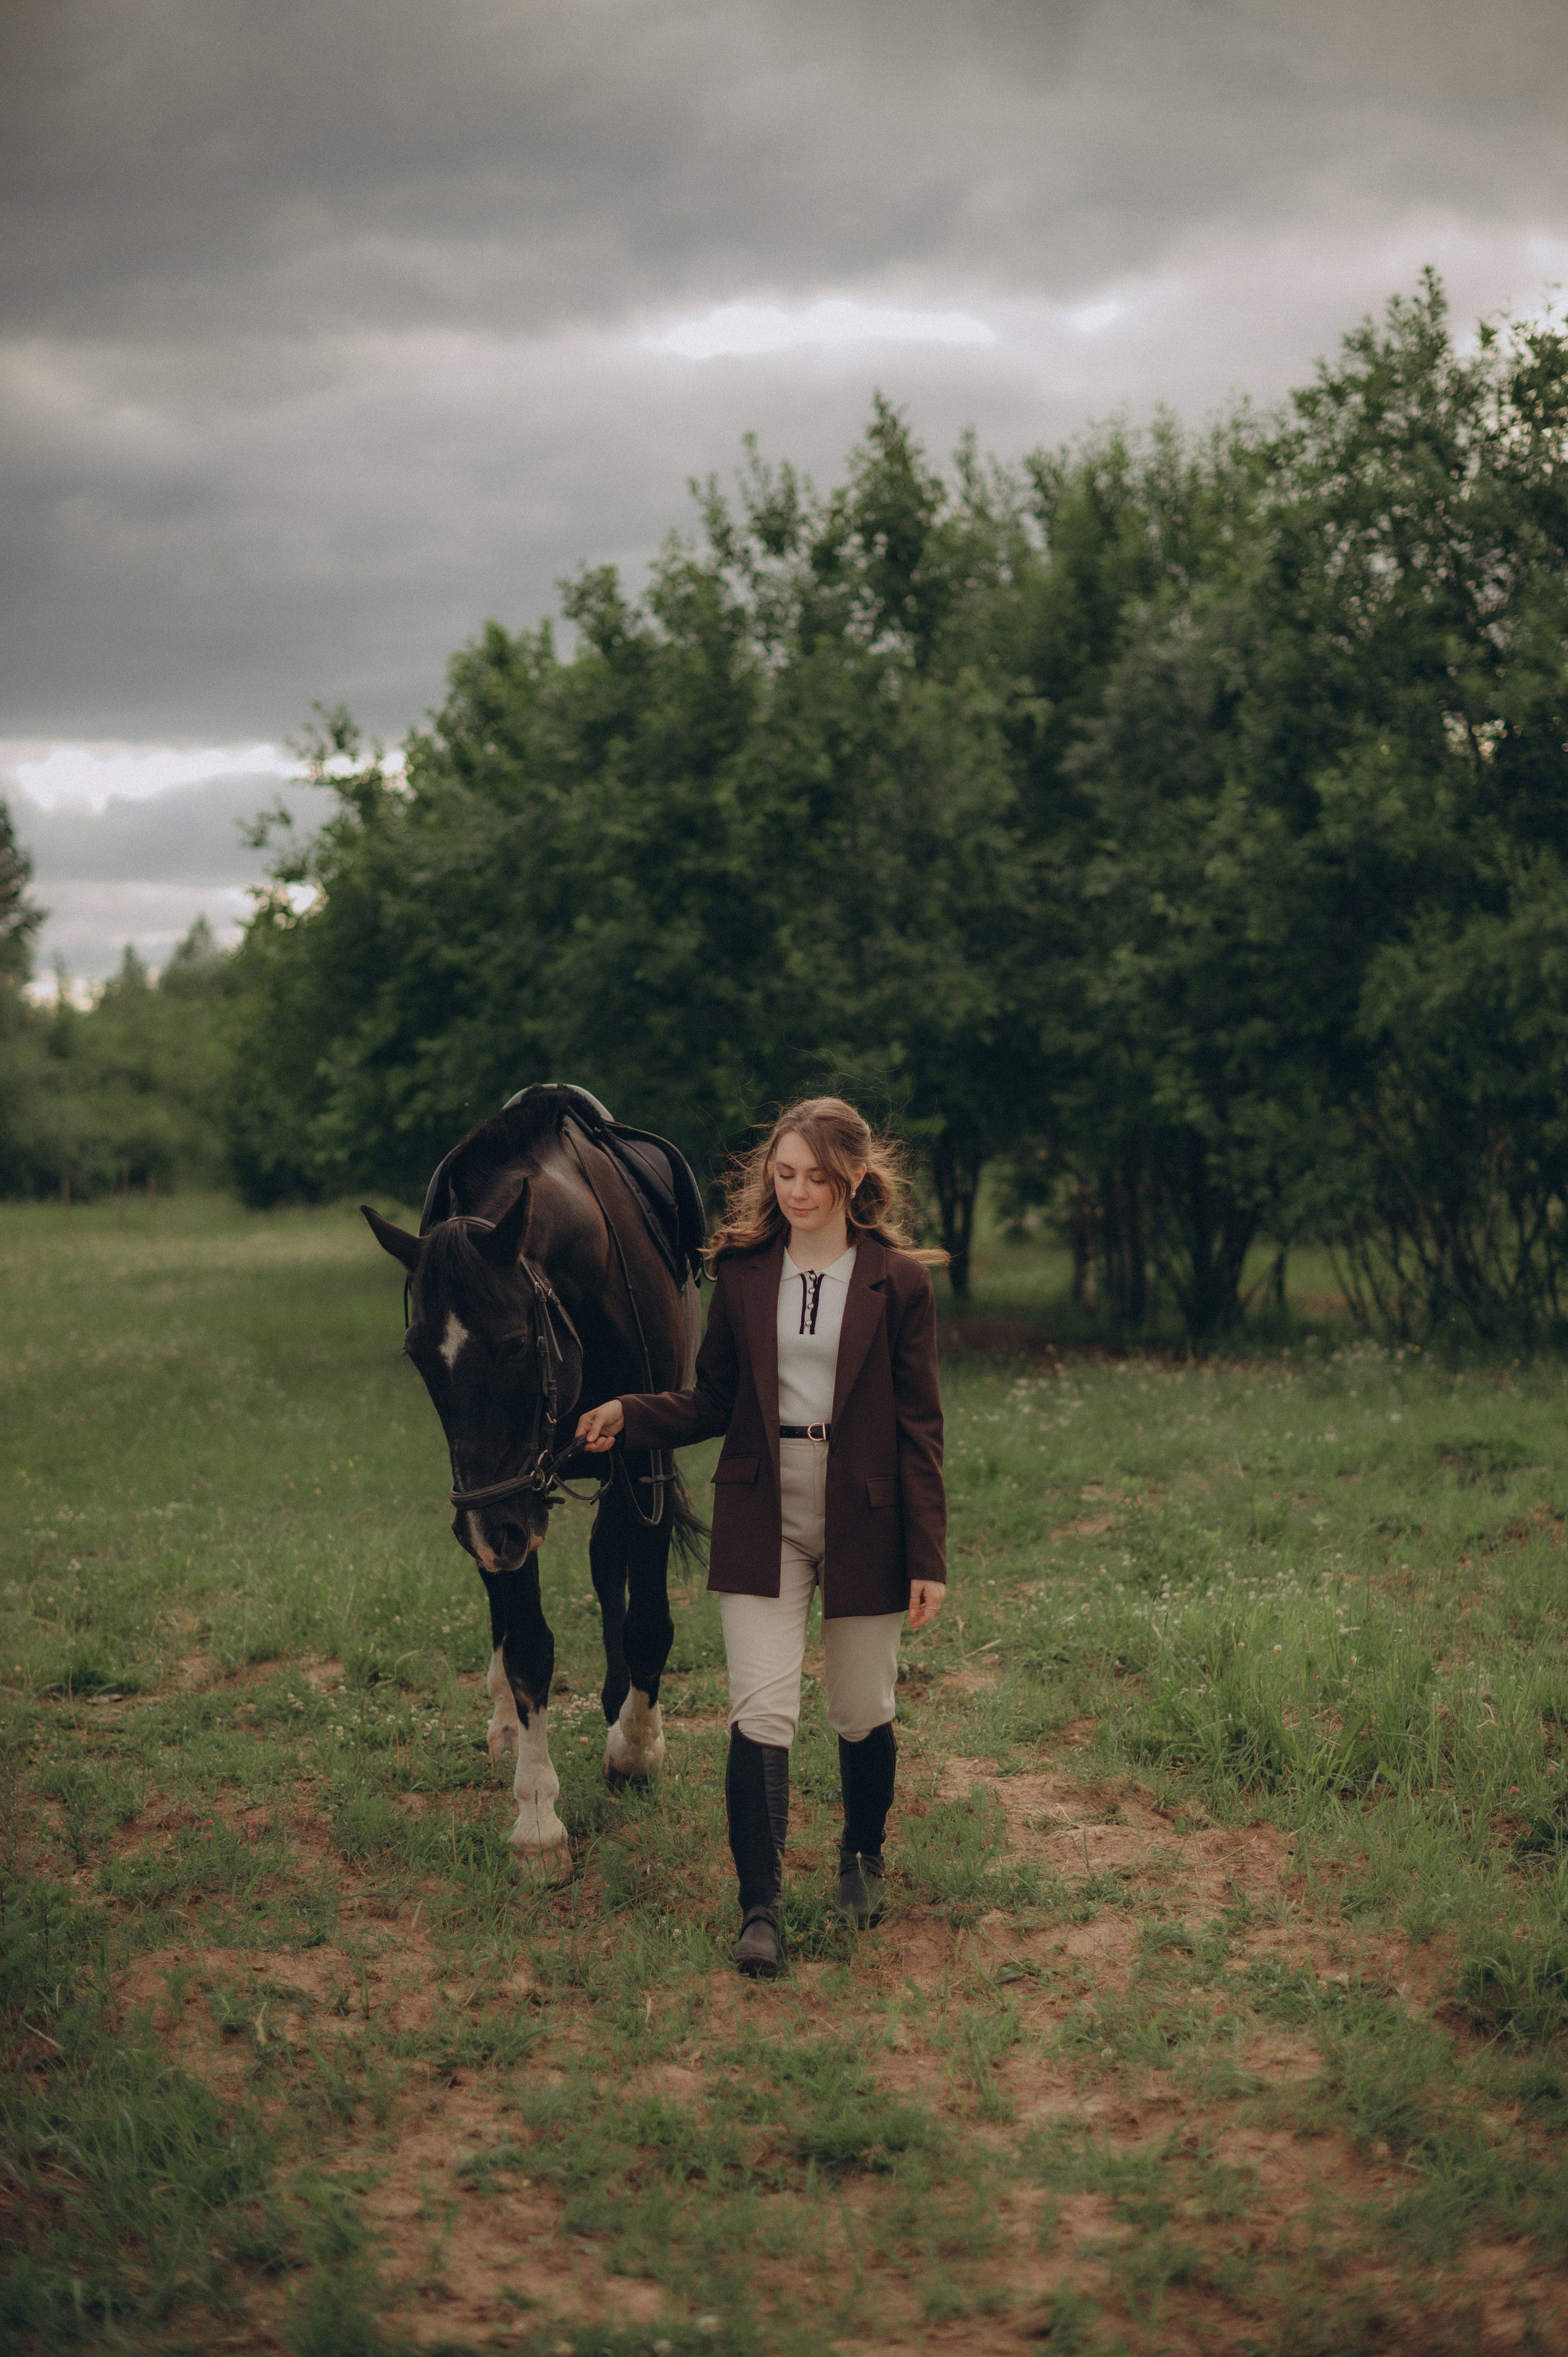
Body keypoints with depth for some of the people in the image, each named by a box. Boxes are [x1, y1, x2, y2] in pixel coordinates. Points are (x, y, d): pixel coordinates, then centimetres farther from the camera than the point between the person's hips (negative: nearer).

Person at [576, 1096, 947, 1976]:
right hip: (763, 1516, 1)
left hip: (862, 1521, -1)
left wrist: (929, 1559, -5)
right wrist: (629, 1415, -7)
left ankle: (864, 1855, 38)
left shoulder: (899, 1282, -3)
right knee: (762, 1711, -8)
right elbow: (714, 1402, 10)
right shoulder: (743, 1273, 4)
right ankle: (761, 1909, -4)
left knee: (863, 1714, 11)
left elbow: (920, 1430, -2)